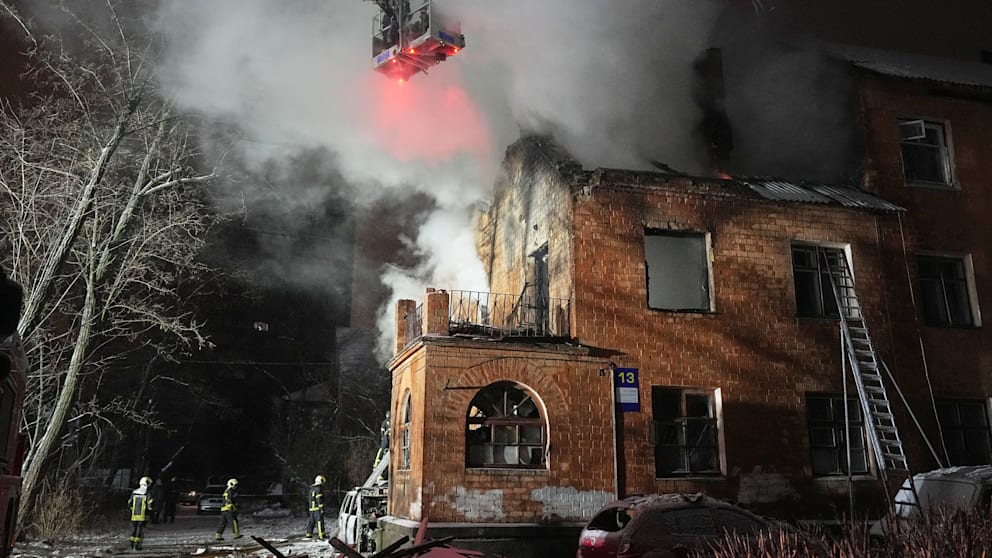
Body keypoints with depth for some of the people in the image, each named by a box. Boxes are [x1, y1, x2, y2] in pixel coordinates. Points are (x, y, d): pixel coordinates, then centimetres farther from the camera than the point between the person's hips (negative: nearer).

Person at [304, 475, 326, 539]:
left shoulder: (312, 488, 17)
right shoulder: (319, 488, -11)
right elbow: (319, 499, -18)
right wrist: (321, 508, -18)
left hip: (312, 508, 9)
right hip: (317, 508, -9)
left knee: (311, 521, 15)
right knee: (320, 521, -9)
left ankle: (309, 534, 18)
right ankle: (321, 535, -12)